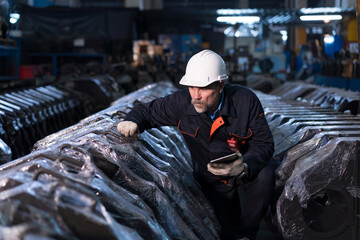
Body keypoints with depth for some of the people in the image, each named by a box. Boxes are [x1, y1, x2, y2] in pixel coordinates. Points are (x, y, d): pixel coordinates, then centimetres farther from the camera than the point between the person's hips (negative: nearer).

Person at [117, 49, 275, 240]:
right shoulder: (181, 103, -20)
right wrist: (132, 122, -28)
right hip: (212, 178, 1)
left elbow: (264, 143, -20)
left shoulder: (246, 101, -24)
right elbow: (147, 111, -3)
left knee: (264, 176, -34)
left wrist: (245, 166, -40)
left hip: (245, 167, -1)